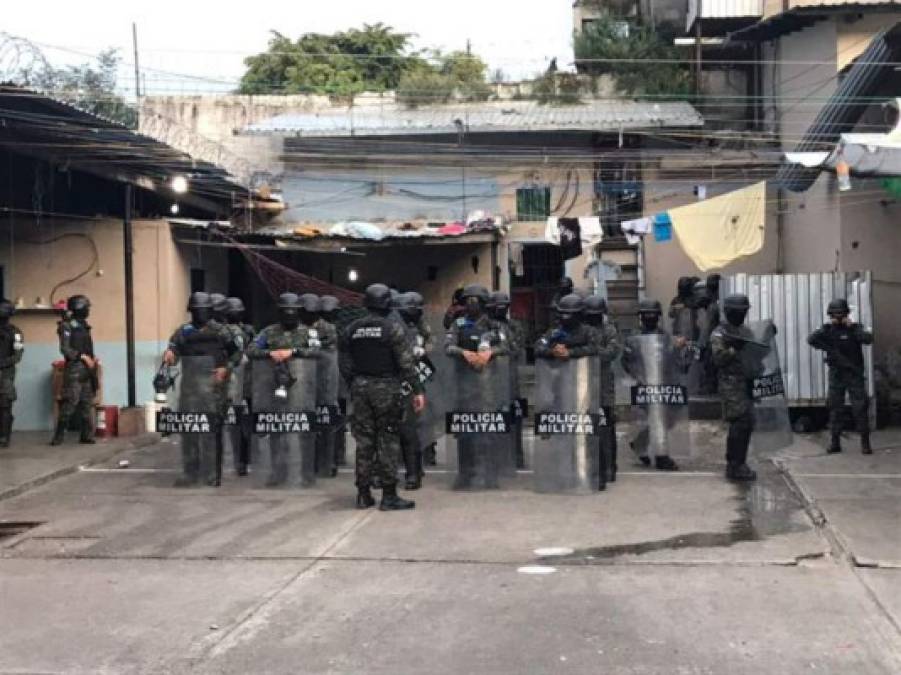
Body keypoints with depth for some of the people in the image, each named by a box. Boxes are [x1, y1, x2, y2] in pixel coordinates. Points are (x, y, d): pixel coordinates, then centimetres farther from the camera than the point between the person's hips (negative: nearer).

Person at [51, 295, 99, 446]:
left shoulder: (84, 326, 16)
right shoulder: (67, 326, -8)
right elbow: (65, 349, -16)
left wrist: (92, 359, 5)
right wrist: (83, 357, -19)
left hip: (86, 370, 8)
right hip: (74, 369, -8)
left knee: (86, 403, 8)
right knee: (69, 403, -11)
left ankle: (86, 435, 11)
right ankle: (59, 435, -6)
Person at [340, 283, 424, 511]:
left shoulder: (351, 330, 6)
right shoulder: (392, 328, -9)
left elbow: (344, 365, 9)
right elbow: (406, 363, -12)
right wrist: (417, 391, -8)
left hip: (360, 388, 5)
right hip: (387, 389, -4)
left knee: (363, 441, 9)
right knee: (388, 441, 0)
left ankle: (363, 495, 13)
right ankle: (389, 496, 0)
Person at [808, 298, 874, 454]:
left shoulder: (855, 328, -1)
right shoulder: (828, 329, 4)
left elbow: (868, 339, -20)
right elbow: (811, 340, -11)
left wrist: (851, 327, -20)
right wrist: (827, 327, -17)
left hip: (855, 375, -2)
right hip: (836, 375, 2)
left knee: (860, 408, -5)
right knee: (835, 409, 4)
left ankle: (865, 442, 0)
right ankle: (835, 442, 10)